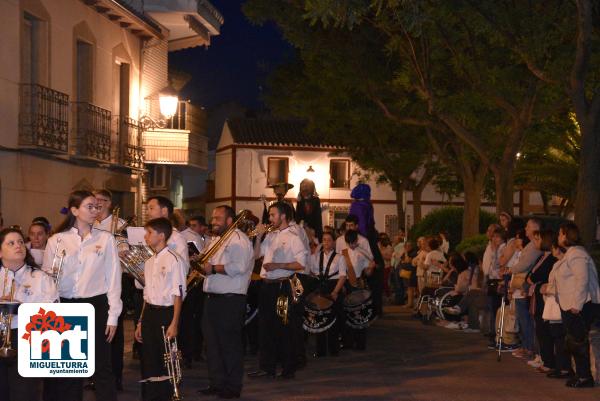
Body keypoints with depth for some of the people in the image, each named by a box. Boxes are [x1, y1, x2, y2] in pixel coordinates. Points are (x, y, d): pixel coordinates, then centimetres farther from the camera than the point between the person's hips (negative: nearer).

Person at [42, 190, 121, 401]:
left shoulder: (106, 239, 0)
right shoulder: (56, 241, 2)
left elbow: (113, 279, 0)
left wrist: (113, 316, -3)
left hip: (96, 306, -1)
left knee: (101, 366, 3)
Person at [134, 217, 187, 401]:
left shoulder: (174, 260, -10)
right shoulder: (149, 262, 13)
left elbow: (178, 295, -13)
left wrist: (174, 324, -17)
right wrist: (141, 322, 15)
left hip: (166, 313, -7)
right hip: (149, 312, 7)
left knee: (166, 362, 1)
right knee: (148, 361, 10)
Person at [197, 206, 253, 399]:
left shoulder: (238, 239, -10)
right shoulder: (216, 239, 20)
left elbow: (239, 267, -24)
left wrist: (213, 268, -17)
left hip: (230, 300, -9)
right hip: (212, 298, 9)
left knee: (230, 344, -2)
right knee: (212, 343, 12)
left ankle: (233, 387, 7)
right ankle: (217, 383, 22)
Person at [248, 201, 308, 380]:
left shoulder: (293, 237, -7)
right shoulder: (270, 235, 13)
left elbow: (301, 264, -14)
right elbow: (256, 254, 17)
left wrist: (277, 265, -16)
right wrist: (258, 236, 6)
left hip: (283, 286, -7)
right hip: (267, 284, 7)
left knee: (285, 328, 0)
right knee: (266, 326, 11)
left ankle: (289, 369, 9)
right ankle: (267, 367, 19)